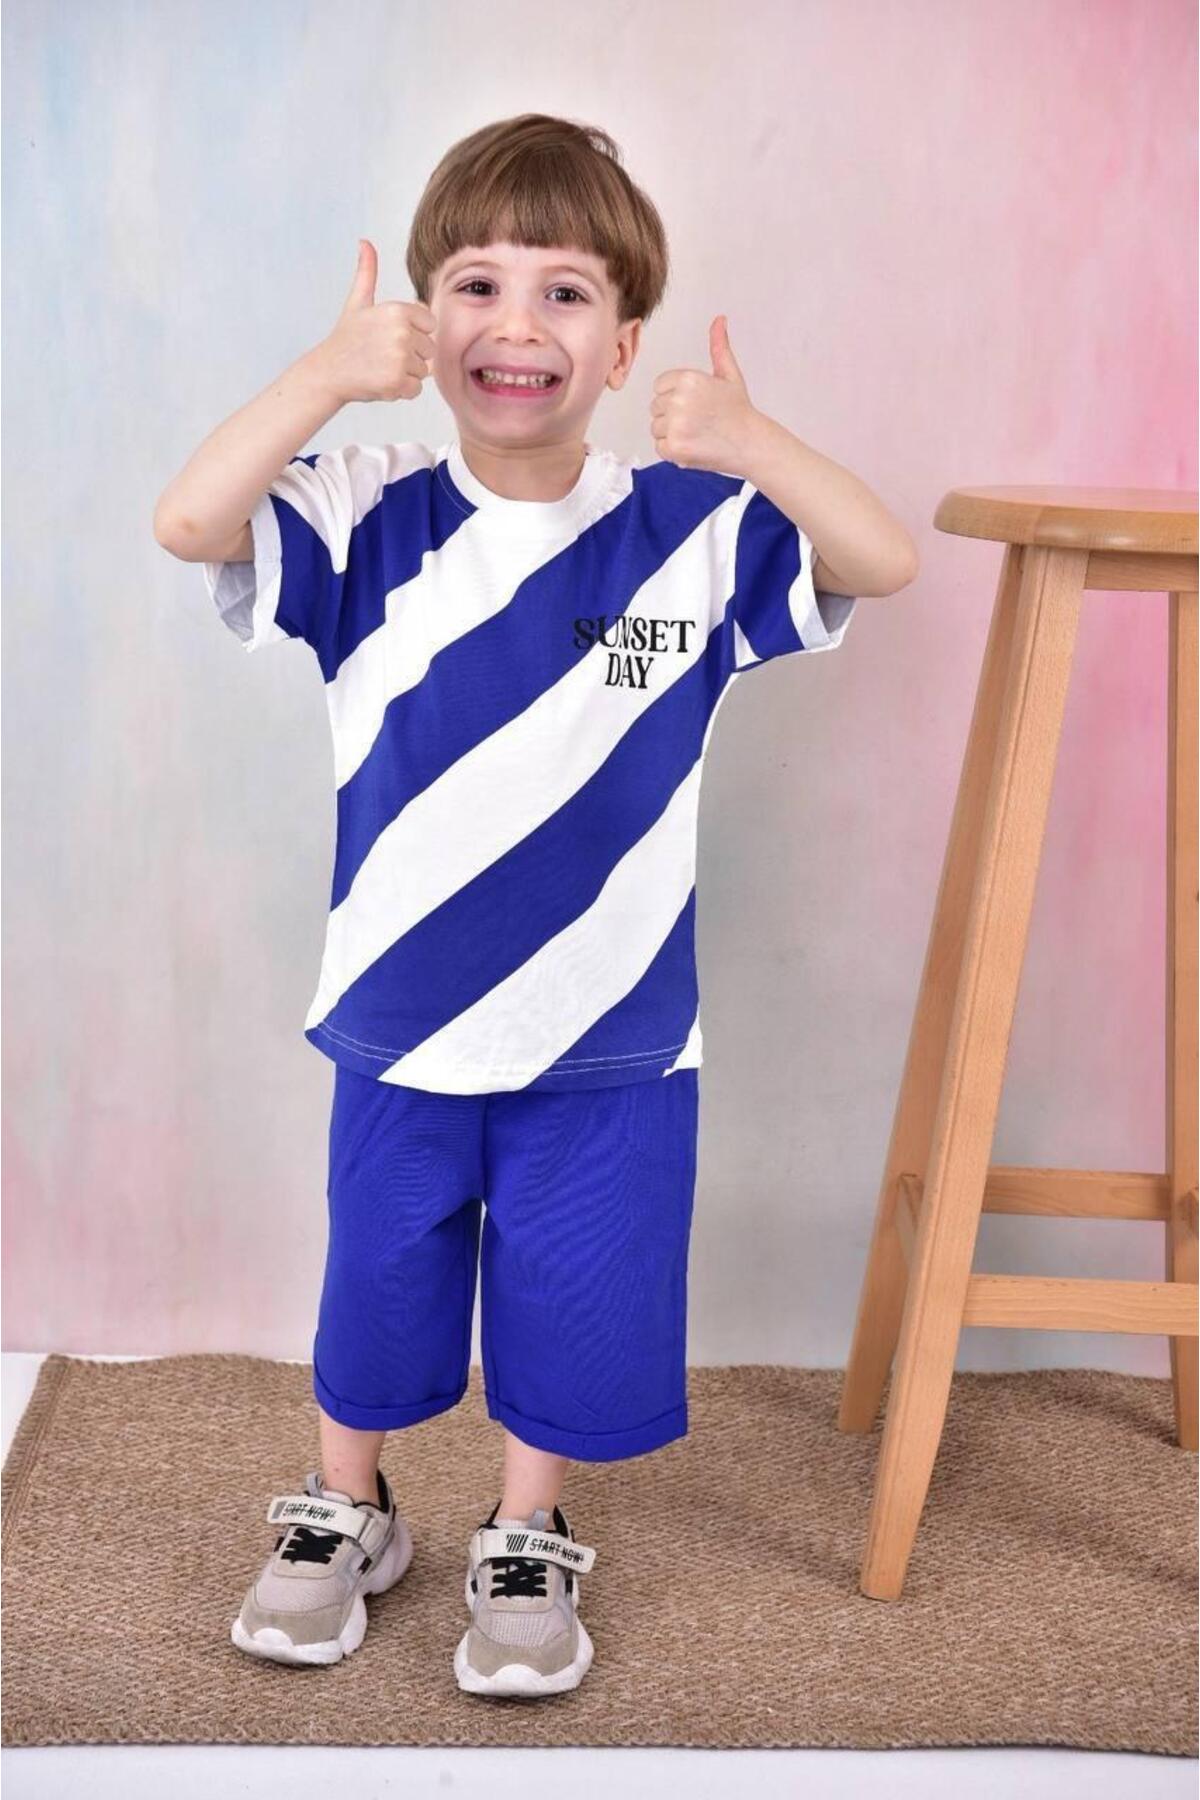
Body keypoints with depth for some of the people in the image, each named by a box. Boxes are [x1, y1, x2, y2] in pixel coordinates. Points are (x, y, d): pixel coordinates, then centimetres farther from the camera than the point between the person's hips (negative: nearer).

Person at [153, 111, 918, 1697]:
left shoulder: (693, 533, -7)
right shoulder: (367, 526, -9)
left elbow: (886, 563, -16)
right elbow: (188, 524, -23)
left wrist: (752, 440, -33)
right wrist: (330, 374, -35)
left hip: (614, 1034, 0)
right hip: (400, 1020, 1)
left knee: (572, 1303, 13)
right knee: (376, 1284, 18)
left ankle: (529, 1544, 38)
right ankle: (346, 1516, 43)